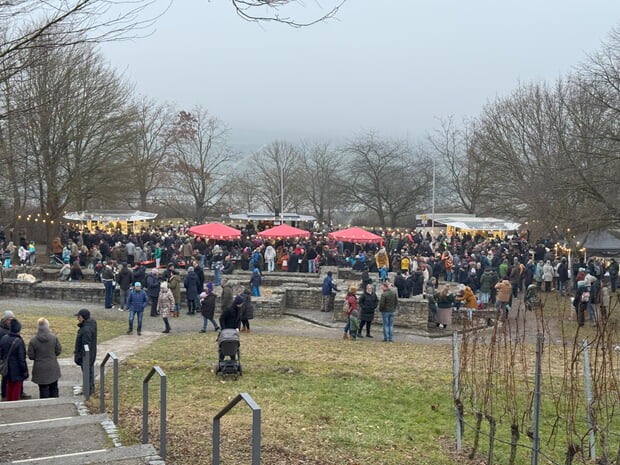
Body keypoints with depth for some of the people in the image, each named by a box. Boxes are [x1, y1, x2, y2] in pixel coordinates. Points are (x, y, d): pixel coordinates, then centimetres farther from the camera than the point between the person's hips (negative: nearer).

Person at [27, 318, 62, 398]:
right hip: (53, 368, 2)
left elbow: (31, 356, -7)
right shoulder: (54, 338, -10)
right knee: (54, 388, 16)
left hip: (40, 370, -2)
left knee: (43, 390, 7)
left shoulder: (33, 341, -13)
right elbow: (58, 351, -2)